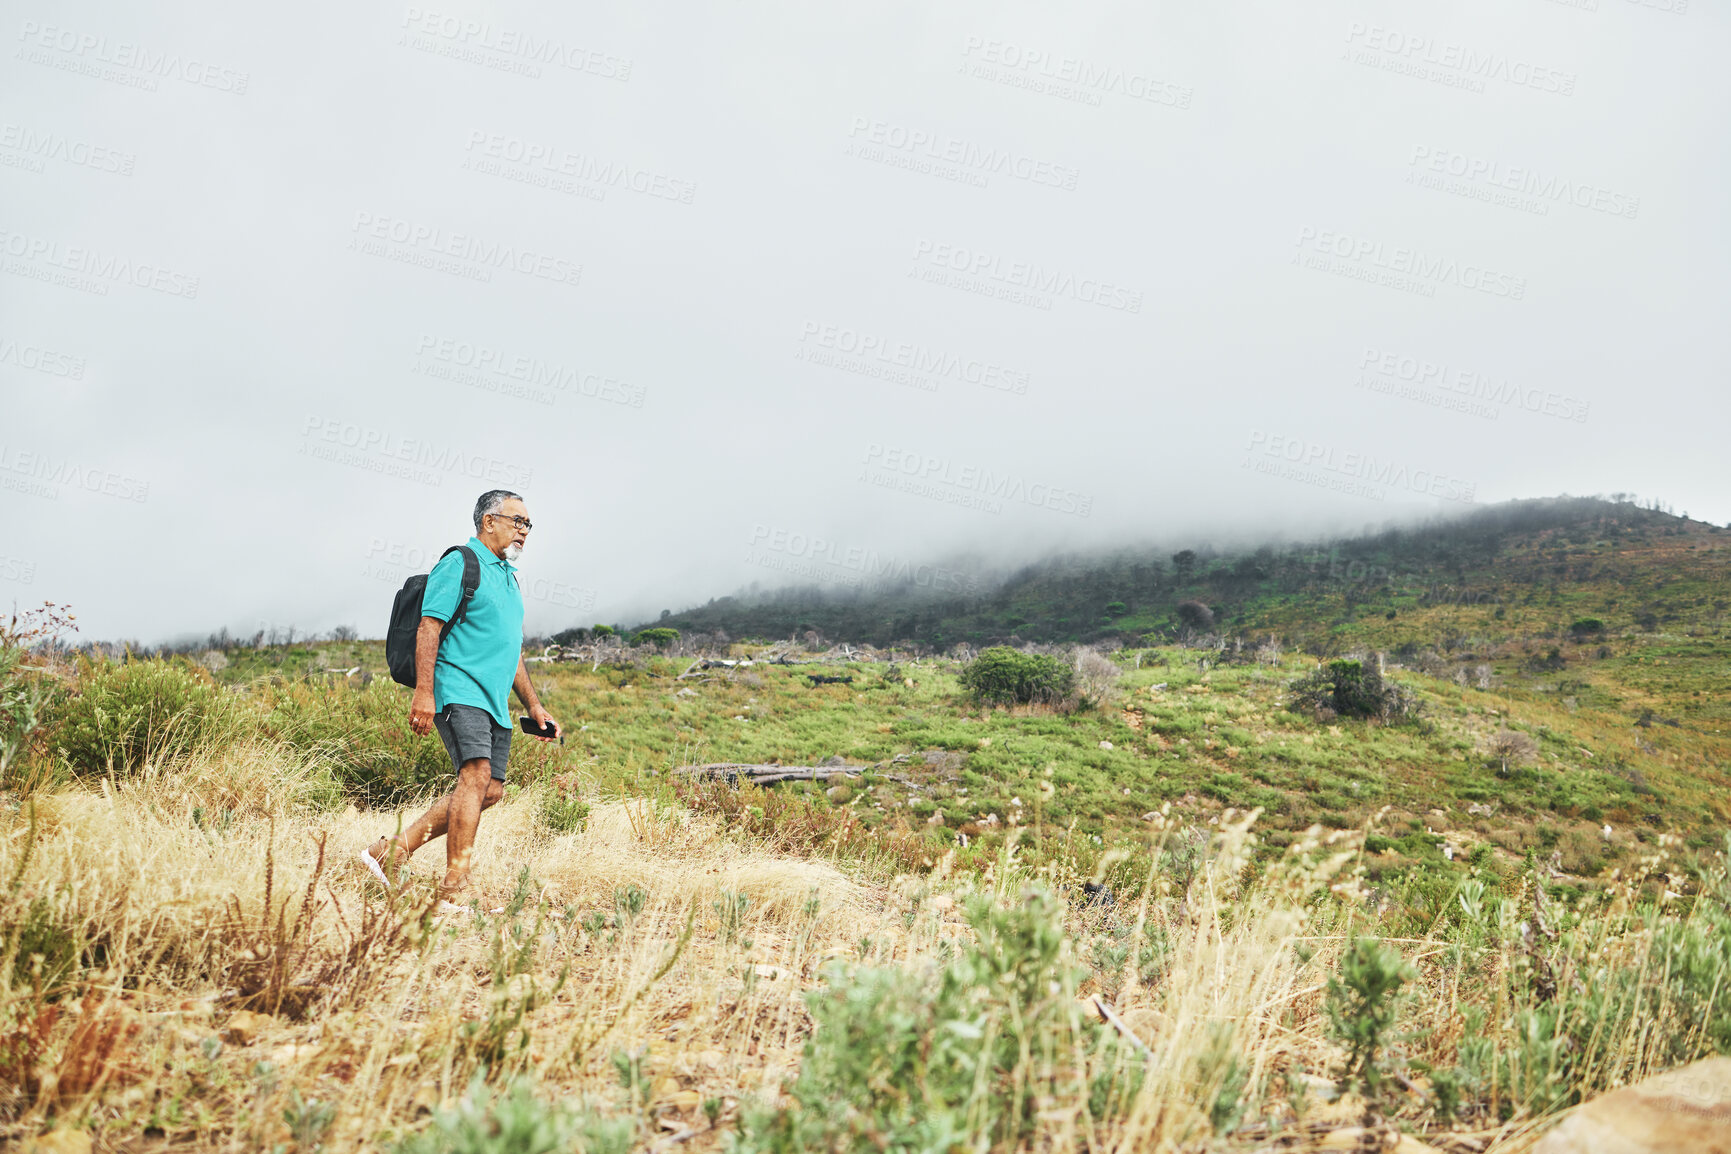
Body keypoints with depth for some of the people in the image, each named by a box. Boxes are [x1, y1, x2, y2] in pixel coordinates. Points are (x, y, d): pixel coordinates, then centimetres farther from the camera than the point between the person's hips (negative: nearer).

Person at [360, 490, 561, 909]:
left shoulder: (509, 577, 24)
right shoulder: (460, 564, -4)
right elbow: (429, 627, -12)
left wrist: (533, 705, 24)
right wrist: (423, 692, -22)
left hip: (494, 700, 9)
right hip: (459, 690, -9)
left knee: (490, 790, 3)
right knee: (476, 774, -21)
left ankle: (394, 849, 12)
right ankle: (453, 889, -22)